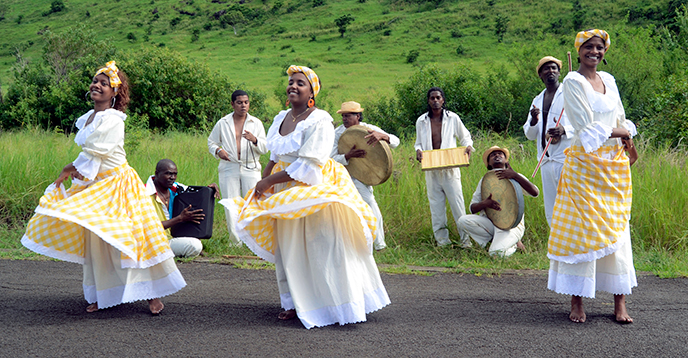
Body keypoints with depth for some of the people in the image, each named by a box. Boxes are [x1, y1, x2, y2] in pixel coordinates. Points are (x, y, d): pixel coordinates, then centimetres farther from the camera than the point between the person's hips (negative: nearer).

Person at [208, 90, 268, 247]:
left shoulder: (256, 123, 9)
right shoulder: (222, 123, 9)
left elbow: (265, 148, 5)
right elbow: (211, 142, 19)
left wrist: (254, 140, -16)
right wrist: (218, 150, -3)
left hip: (250, 168, 0)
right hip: (229, 169, 1)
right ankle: (235, 241, 7)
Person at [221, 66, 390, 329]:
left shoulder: (319, 121, -16)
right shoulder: (281, 118, 9)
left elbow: (307, 166, -21)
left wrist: (269, 182, -17)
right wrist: (262, 183, 2)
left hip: (314, 190, -8)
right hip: (285, 193, 8)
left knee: (325, 247, -4)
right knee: (289, 248, 12)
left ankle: (342, 306, 7)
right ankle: (296, 303, 25)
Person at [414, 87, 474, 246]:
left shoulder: (452, 118, 2)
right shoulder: (421, 121, 7)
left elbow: (465, 136, 13)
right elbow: (418, 143, 17)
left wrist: (468, 146, -8)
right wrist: (418, 150, -5)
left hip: (450, 168, -2)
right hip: (431, 169, 2)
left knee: (457, 202, -6)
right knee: (436, 205, 5)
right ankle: (442, 239, 14)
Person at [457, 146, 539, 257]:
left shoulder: (516, 177, 4)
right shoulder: (484, 180, 12)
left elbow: (535, 193, -15)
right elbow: (472, 208, 6)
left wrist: (515, 175, -24)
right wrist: (484, 204, -18)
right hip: (489, 222, 4)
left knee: (497, 252, -30)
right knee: (463, 221, -23)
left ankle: (511, 244, 6)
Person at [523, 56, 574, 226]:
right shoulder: (537, 100, 18)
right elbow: (530, 135, 18)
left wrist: (565, 130, -24)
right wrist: (533, 121, -4)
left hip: (567, 159, -6)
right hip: (546, 161, 6)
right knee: (551, 212, 9)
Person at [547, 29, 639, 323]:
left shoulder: (608, 80, 15)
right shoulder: (573, 82, -5)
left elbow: (621, 118, 21)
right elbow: (586, 126, -12)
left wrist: (628, 142, 3)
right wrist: (619, 132, -2)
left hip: (614, 162, 6)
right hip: (585, 163, -6)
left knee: (616, 229, 4)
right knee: (581, 228, -6)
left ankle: (620, 301, 8)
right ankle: (577, 302, 0)